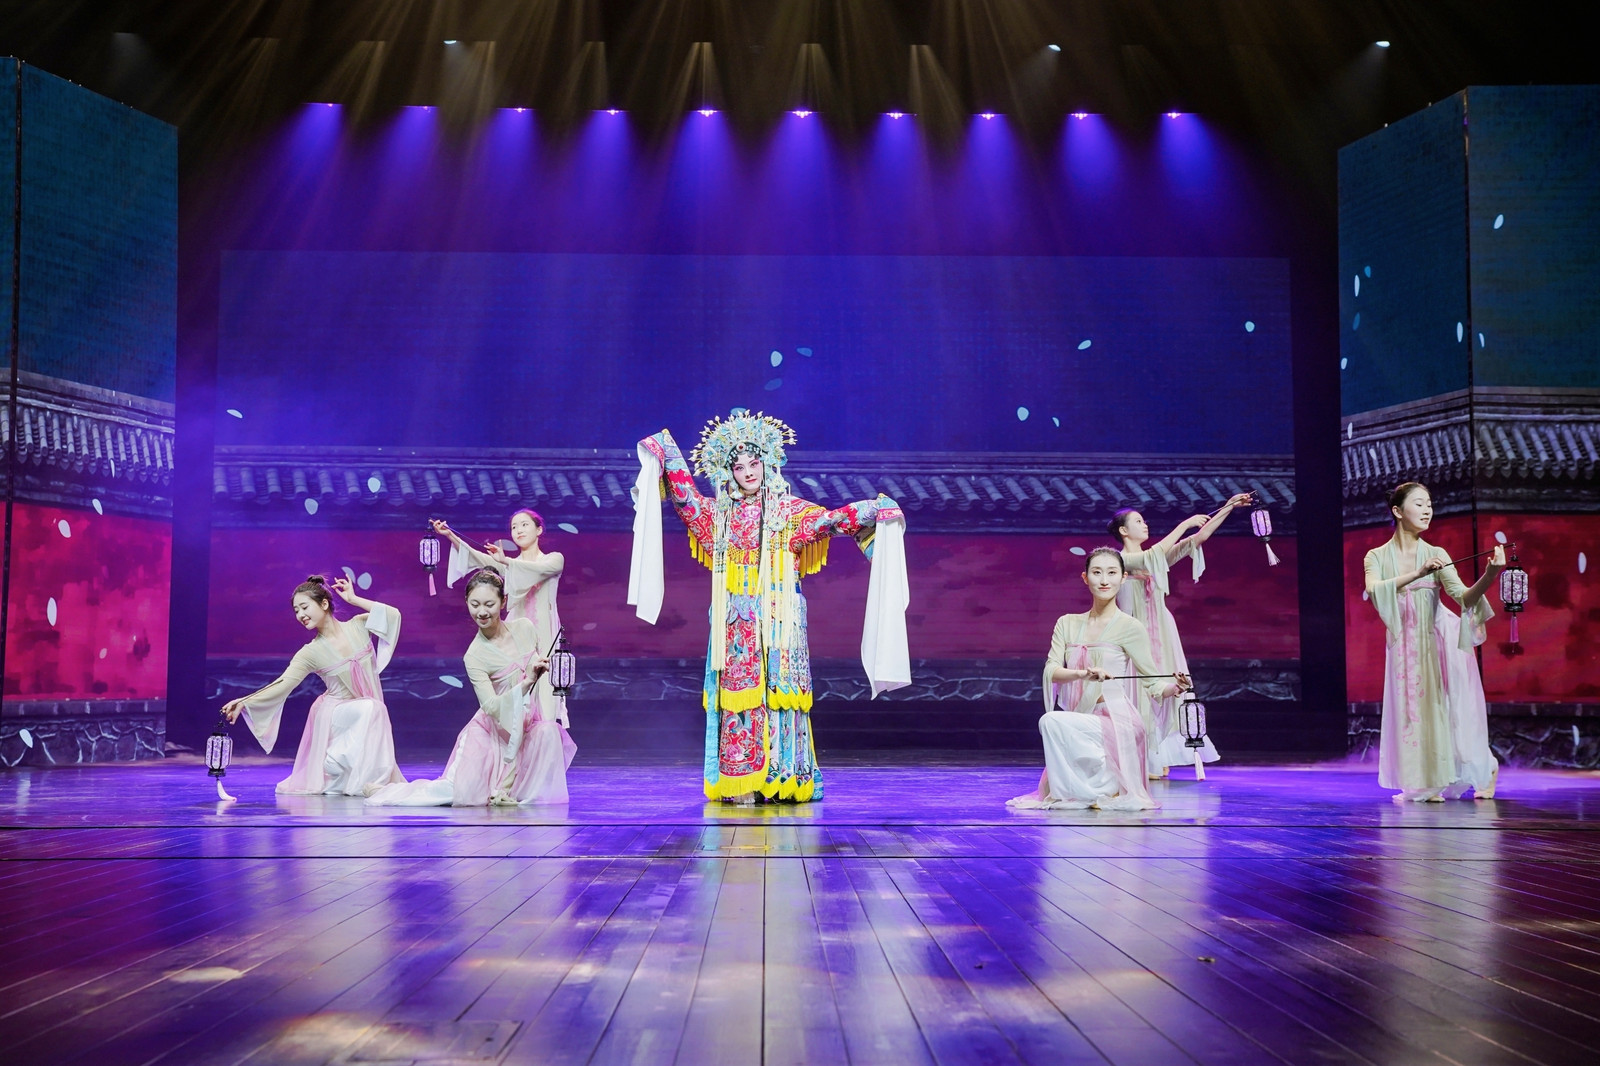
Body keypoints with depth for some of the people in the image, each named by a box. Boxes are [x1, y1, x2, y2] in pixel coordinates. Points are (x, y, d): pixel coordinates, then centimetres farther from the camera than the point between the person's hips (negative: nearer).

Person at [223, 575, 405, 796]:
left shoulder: (358, 626, -3)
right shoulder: (310, 653, -10)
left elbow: (393, 615, -14)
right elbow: (282, 685, -19)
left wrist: (353, 599, -9)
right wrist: (244, 701, -32)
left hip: (368, 717, 4)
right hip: (334, 714, -4)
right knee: (370, 708, -34)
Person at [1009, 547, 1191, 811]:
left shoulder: (1129, 628, -4)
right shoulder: (1068, 624, 9)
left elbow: (1153, 684, -3)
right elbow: (1051, 671, -5)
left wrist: (1175, 687, -25)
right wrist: (1083, 674, -25)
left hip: (1115, 722, -6)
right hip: (1081, 724, 6)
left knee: (1052, 721, -30)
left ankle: (1108, 786, -12)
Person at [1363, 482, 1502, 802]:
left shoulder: (1437, 555, -3)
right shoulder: (1377, 557, -2)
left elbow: (1464, 597, -14)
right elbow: (1374, 591, -21)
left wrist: (1489, 575, -33)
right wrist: (1417, 574, -30)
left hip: (1439, 642, -1)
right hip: (1404, 648, 1)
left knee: (1446, 709, 1)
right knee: (1412, 713, 0)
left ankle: (1486, 769, 22)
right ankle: (1425, 784, 12)